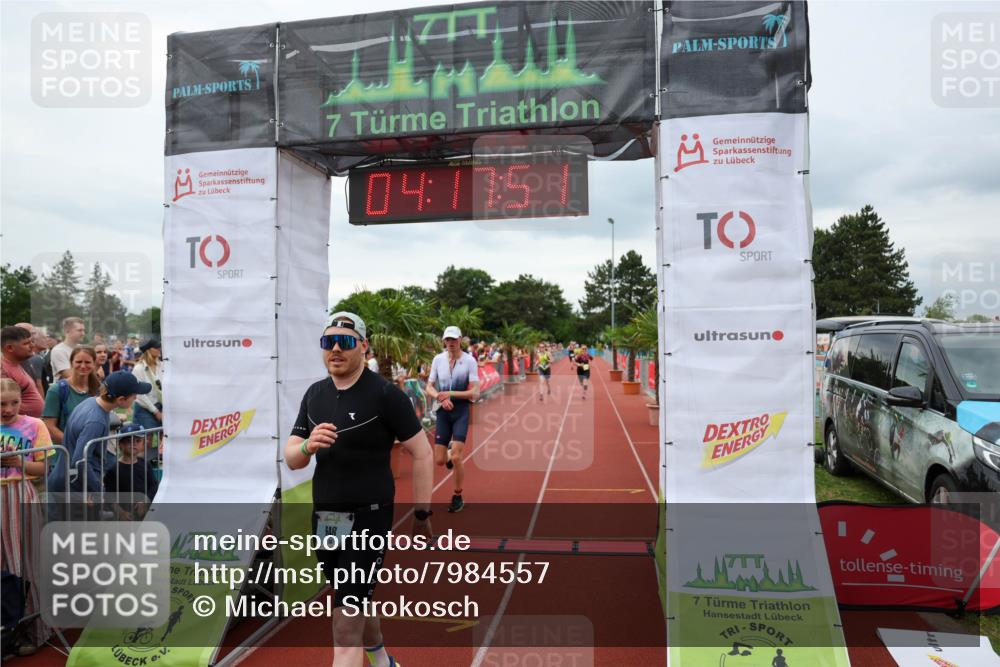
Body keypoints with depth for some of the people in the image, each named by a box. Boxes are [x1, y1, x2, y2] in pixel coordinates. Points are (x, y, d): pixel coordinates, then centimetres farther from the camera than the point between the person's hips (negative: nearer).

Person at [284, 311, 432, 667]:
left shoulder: (385, 393, -12)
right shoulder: (314, 394, 6)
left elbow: (422, 453, -10)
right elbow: (291, 459, 6)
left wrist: (421, 513, -8)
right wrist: (307, 446, -17)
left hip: (368, 517, -7)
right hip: (324, 518, 7)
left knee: (346, 624, -7)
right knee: (354, 602, 24)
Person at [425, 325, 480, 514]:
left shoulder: (469, 361, -8)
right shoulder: (438, 359, 2)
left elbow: (475, 393, -12)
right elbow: (429, 388, 4)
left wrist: (451, 394, -20)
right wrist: (440, 397, -16)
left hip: (461, 412, -3)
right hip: (443, 412, 3)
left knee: (456, 458, -9)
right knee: (439, 460, 2)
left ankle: (457, 497, 12)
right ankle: (450, 450, 40)